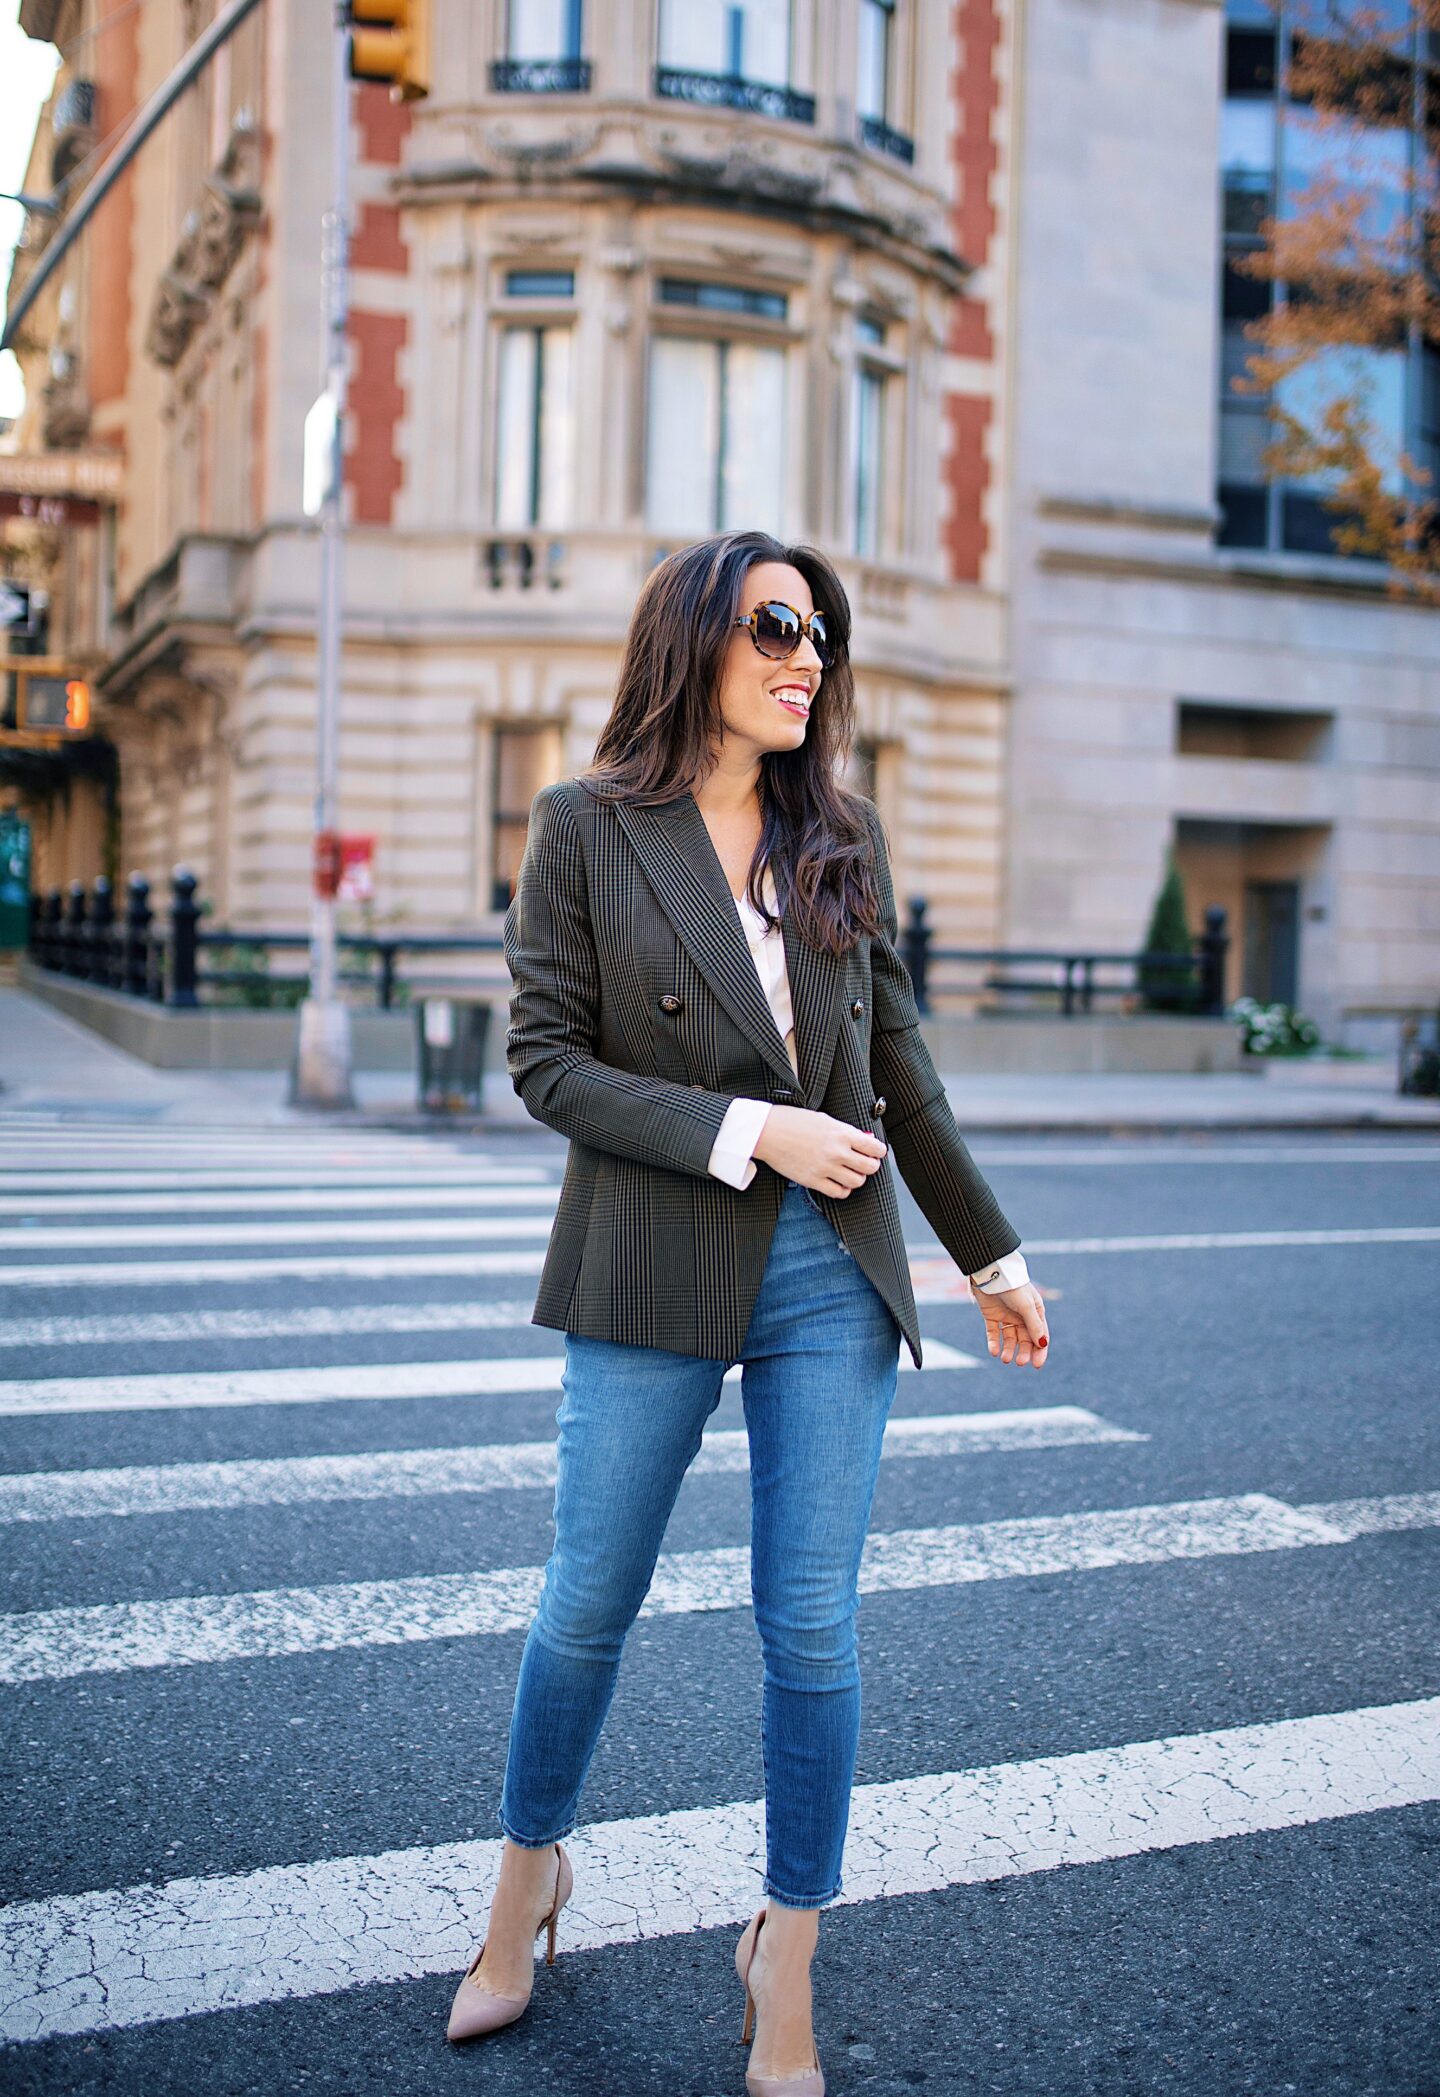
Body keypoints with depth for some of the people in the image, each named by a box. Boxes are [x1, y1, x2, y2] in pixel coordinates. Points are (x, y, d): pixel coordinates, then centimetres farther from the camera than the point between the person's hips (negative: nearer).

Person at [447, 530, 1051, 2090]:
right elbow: (546, 1060, -6)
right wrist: (750, 1132, -16)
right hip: (654, 1272, -2)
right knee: (588, 1607, 9)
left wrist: (988, 1253, 15)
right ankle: (526, 1888, 36)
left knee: (812, 1626, 5)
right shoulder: (585, 828, -2)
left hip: (831, 1272, 3)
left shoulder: (842, 835, 8)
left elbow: (898, 1063, 13)